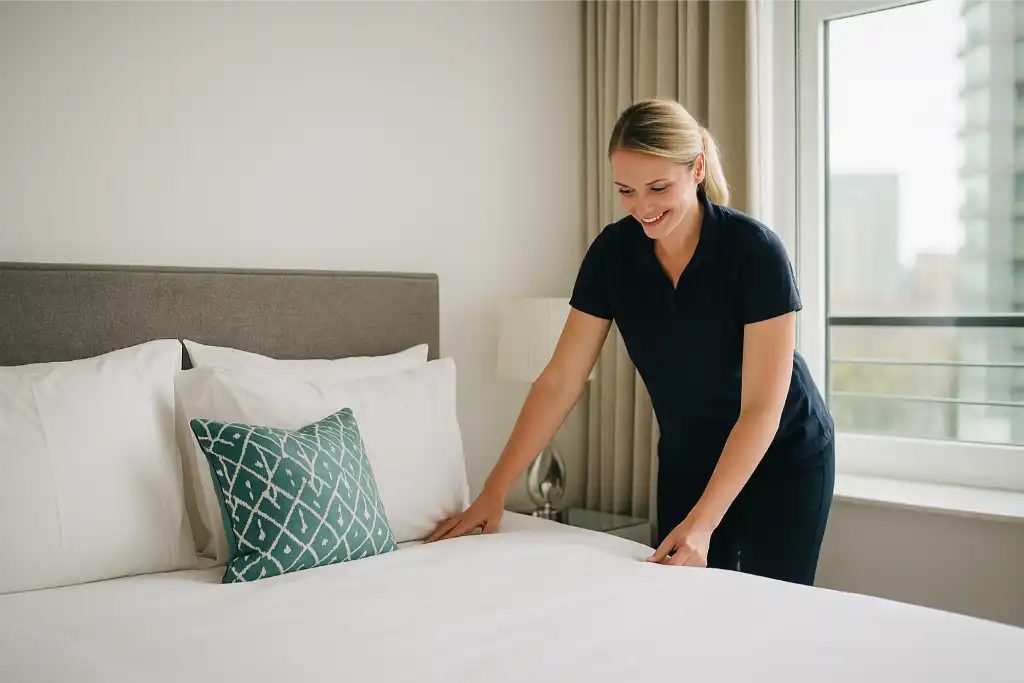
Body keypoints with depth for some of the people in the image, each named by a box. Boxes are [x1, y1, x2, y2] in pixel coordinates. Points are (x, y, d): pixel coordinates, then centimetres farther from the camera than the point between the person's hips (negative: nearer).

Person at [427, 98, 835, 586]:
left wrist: (702, 523, -33)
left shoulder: (756, 251, -25)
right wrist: (494, 491, -12)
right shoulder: (613, 252, -13)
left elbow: (762, 407, -26)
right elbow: (559, 381, -10)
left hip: (783, 457, -3)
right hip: (686, 460, 4)